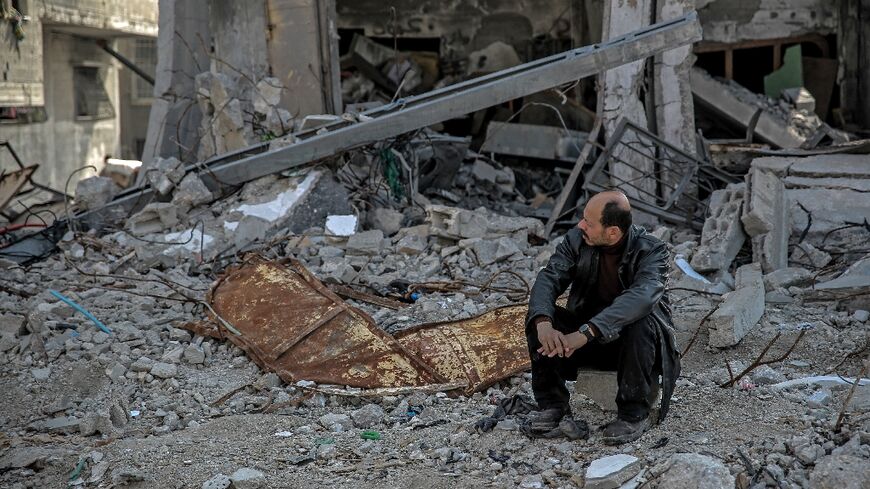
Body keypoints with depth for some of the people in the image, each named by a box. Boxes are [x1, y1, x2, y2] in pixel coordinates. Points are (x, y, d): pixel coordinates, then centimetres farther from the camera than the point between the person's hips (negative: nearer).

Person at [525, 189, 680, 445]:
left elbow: (642, 297, -41)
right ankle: (553, 404, -9)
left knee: (640, 322, -37)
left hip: (636, 339, -4)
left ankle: (634, 414, -22)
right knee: (538, 317, -19)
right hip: (589, 339, 4)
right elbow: (549, 278, -19)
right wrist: (543, 323, -42)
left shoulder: (651, 250, -23)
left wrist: (586, 332, -52)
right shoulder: (577, 239, -10)